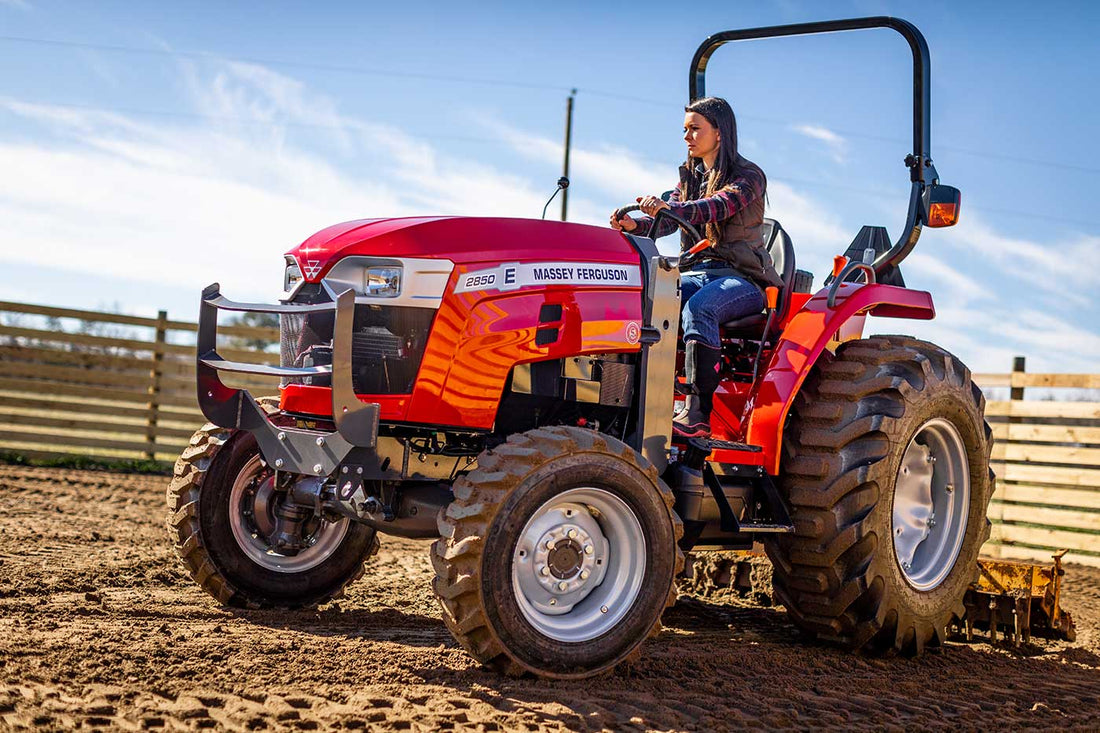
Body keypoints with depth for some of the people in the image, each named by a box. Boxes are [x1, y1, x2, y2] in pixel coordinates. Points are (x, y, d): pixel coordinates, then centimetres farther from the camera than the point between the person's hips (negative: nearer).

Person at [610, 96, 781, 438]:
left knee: (699, 306, -37)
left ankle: (698, 413, -42)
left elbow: (718, 207, -22)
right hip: (698, 273, 6)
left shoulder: (748, 176, -2)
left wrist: (668, 207, -39)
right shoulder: (690, 177, 19)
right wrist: (635, 225, -19)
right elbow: (668, 219, 4)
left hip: (741, 278, -6)